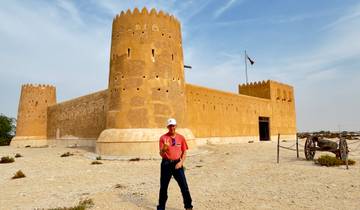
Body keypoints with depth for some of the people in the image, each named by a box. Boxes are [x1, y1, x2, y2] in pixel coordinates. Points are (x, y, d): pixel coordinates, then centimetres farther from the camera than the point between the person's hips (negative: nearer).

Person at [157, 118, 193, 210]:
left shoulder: (181, 137, 1)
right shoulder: (163, 138, -4)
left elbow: (184, 152, 6)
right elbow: (161, 154, -7)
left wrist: (181, 162, -7)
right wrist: (164, 148, -28)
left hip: (177, 164, 1)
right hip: (166, 164, -1)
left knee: (184, 186, 1)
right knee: (163, 186, 8)